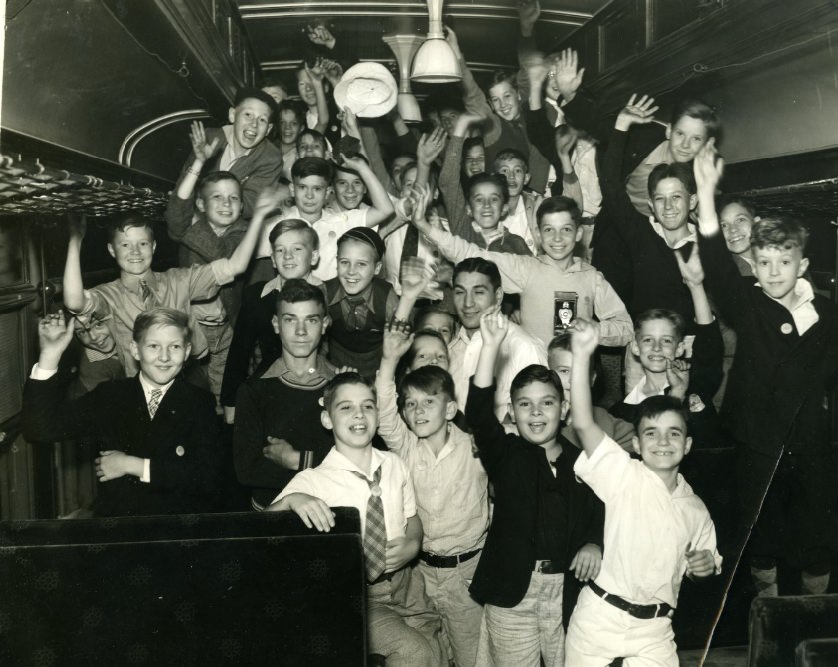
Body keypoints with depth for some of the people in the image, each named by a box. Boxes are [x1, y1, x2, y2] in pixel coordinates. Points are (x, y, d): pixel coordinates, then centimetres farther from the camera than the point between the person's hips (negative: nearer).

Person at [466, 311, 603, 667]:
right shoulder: (505, 454, -1)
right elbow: (479, 412, -16)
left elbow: (599, 514, 10)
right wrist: (490, 346, -24)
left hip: (567, 589, 1)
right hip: (512, 590, -1)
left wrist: (594, 544, -12)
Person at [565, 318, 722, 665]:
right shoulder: (623, 476, -7)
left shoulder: (695, 510, 7)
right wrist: (582, 354, -31)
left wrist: (706, 564, -2)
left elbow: (703, 563, 23)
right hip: (599, 619, -3)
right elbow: (583, 423, -22)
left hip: (654, 629, 3)